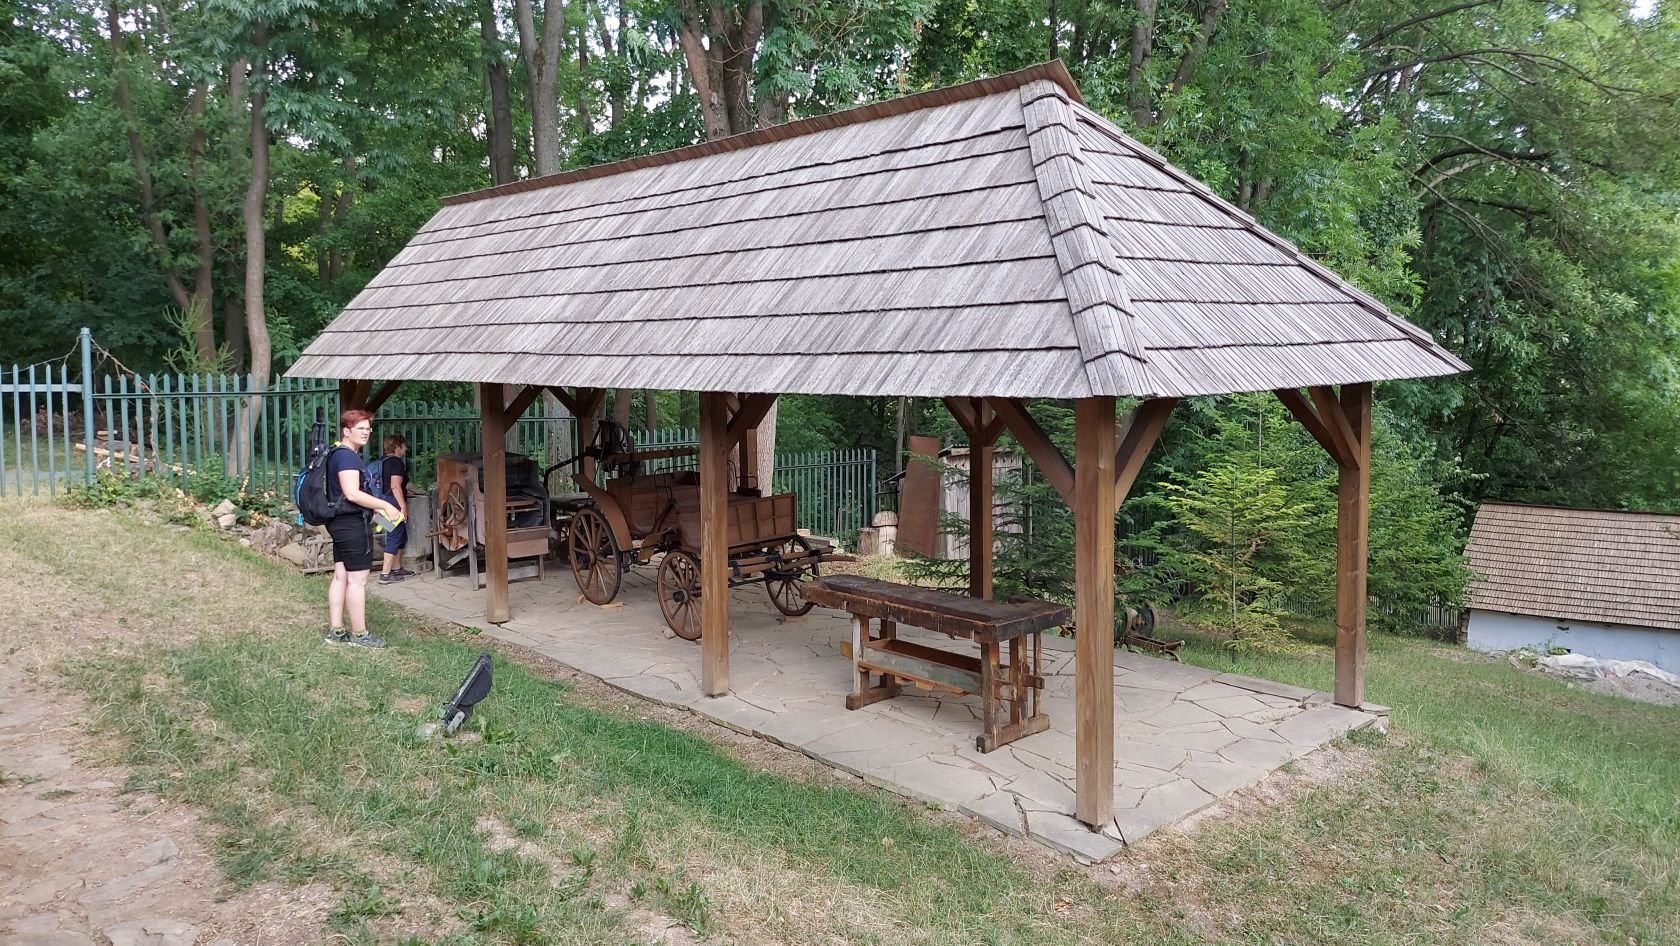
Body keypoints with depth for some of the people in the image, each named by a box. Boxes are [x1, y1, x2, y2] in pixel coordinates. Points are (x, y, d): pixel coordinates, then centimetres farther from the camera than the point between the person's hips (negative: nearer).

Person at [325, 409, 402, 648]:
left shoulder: (337, 454, 17)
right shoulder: (348, 456, -16)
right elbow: (352, 494, -26)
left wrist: (376, 509, 20)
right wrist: (385, 506, -19)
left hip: (340, 523, 11)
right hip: (353, 524, -11)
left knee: (340, 576, 12)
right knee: (357, 579, -4)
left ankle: (336, 631, 16)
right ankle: (359, 634, 1)